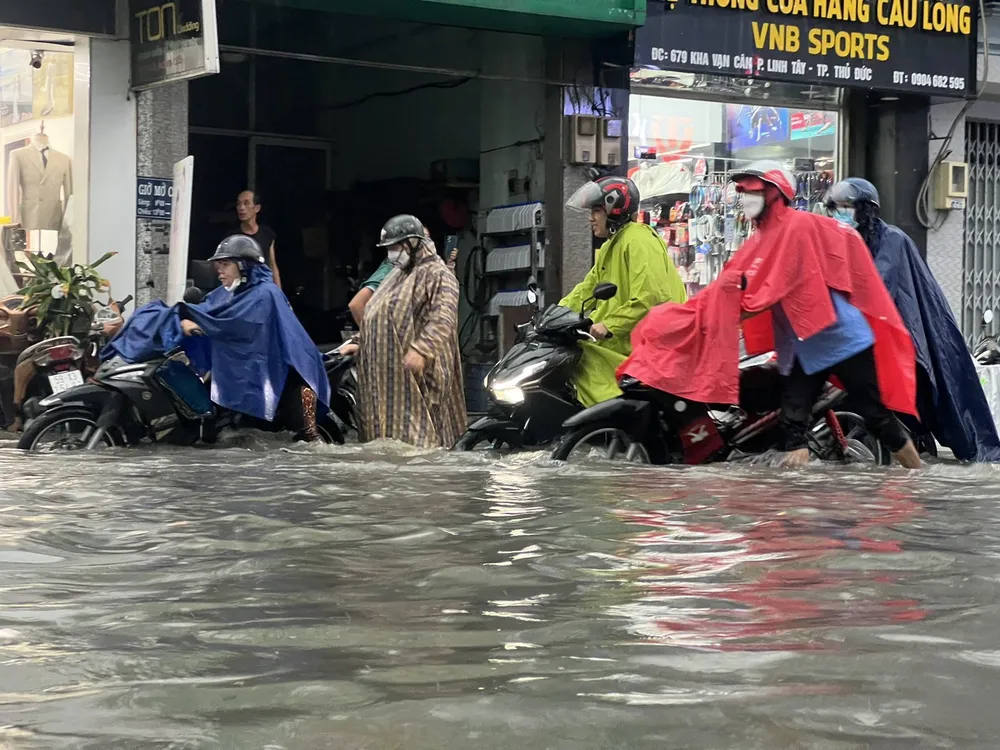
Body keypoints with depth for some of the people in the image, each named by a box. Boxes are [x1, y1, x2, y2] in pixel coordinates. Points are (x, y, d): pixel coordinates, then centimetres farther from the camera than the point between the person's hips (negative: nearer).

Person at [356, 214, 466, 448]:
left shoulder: (437, 275, -9)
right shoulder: (397, 276, 22)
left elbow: (442, 320, -21)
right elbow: (376, 316, 31)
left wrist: (420, 350, -31)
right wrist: (360, 343, 23)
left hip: (413, 367, -9)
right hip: (386, 369, 9)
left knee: (416, 428, -10)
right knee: (390, 422, 9)